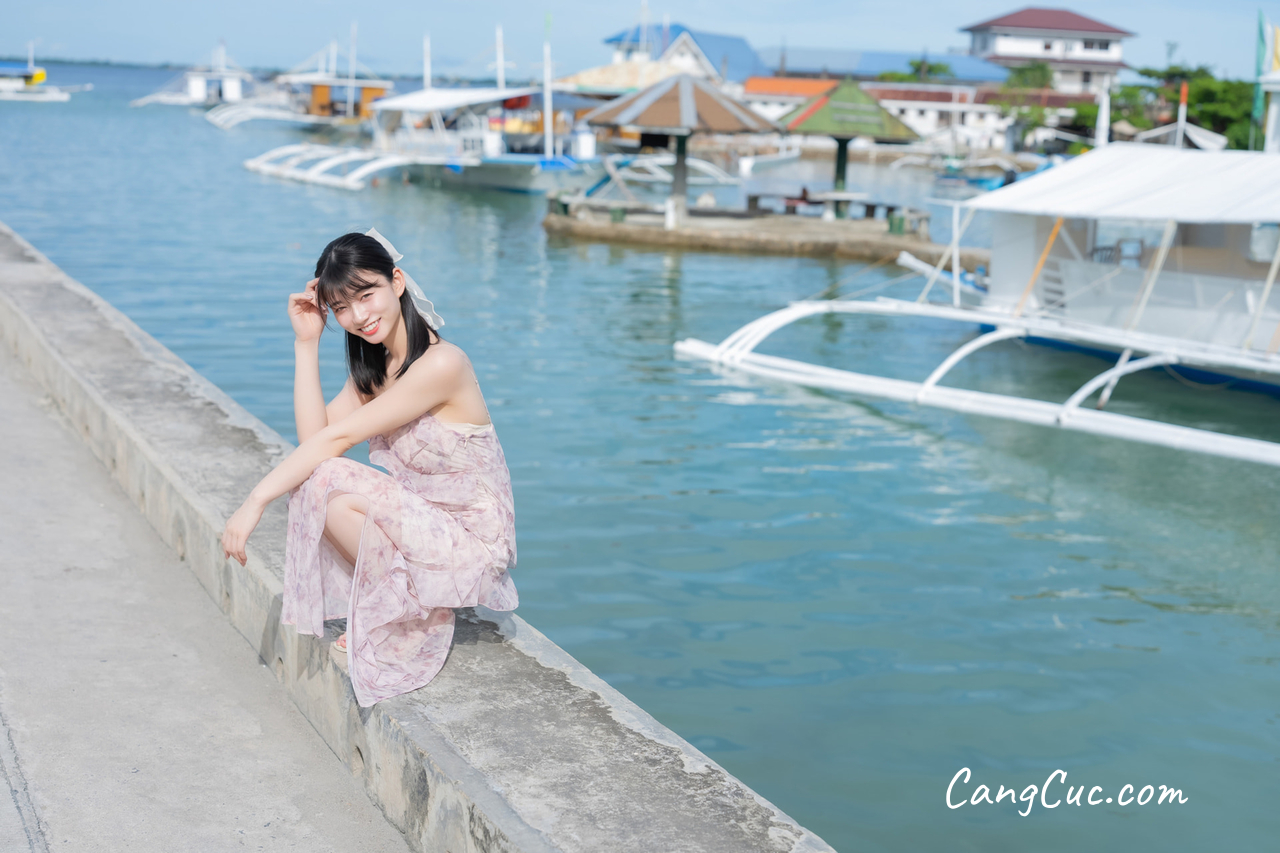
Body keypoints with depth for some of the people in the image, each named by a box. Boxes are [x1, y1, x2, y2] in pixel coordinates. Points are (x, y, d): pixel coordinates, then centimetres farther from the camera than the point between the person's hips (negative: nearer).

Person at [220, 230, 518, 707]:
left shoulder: (441, 364, -21)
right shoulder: (374, 364, 8)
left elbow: (337, 438, -24)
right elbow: (314, 434, -4)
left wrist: (256, 501, -24)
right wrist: (307, 342, -5)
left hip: (471, 542, -9)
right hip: (423, 522, 9)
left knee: (329, 482, -23)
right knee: (306, 479, -7)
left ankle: (406, 615, -3)